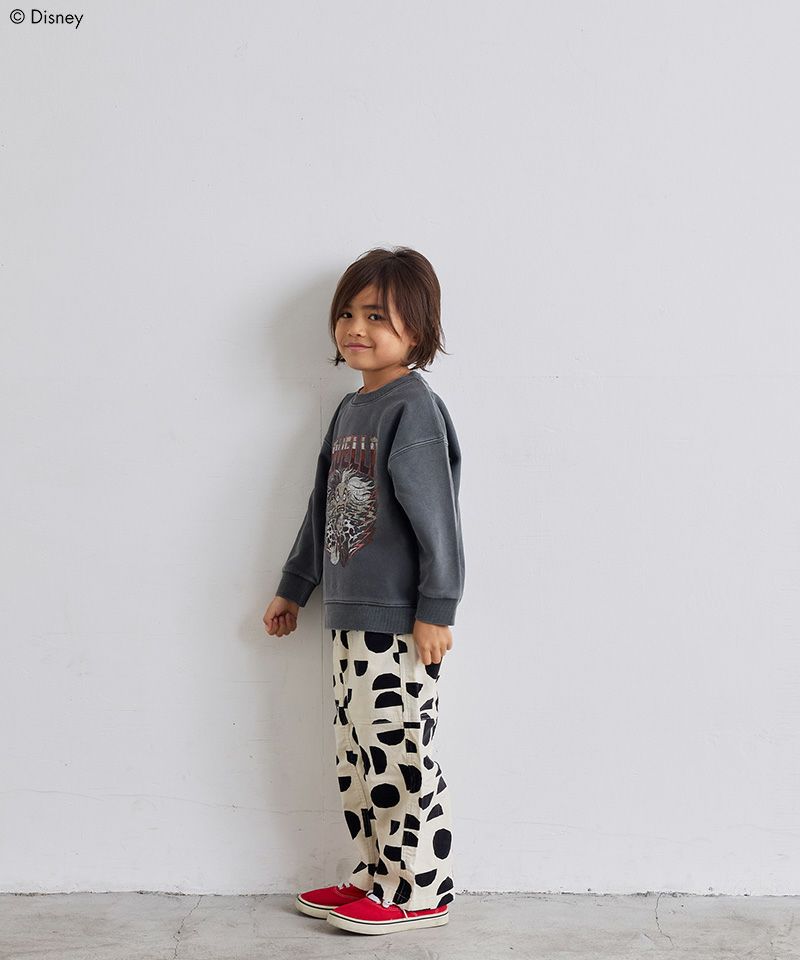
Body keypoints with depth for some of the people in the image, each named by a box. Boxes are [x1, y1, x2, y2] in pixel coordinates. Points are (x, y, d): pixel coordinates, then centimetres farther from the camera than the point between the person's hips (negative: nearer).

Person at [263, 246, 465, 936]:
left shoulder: (414, 407, -11)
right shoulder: (350, 409, 15)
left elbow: (437, 515, -16)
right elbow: (323, 507, 22)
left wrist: (436, 609, -18)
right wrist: (293, 588, 27)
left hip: (400, 622, -9)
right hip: (349, 619, 9)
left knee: (401, 757, -1)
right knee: (357, 756, 15)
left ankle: (421, 892, 13)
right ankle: (376, 877, 28)